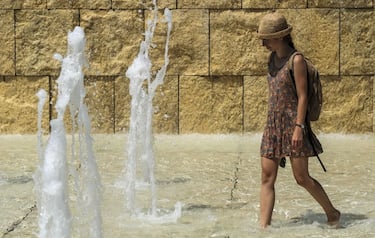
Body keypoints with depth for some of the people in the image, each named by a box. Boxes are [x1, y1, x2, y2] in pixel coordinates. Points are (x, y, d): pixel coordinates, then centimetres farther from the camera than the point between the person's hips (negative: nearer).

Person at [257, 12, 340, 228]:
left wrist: (298, 127, -19)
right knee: (267, 178, 0)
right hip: (273, 123, 7)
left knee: (302, 178, -2)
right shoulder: (273, 59, 11)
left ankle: (332, 212, 19)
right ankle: (264, 227, 0)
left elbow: (302, 96, -14)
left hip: (293, 123, -7)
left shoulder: (296, 60, -11)